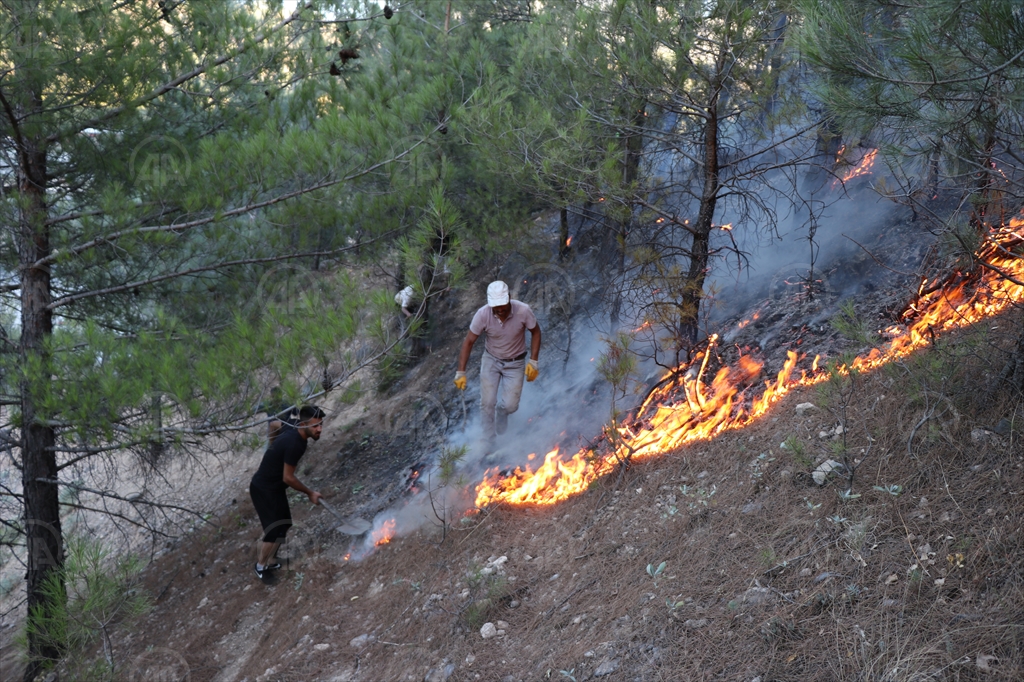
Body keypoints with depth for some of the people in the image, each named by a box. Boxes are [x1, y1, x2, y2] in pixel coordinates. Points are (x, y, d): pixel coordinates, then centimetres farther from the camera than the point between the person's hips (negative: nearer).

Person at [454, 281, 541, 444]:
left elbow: (535, 332, -8)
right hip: (491, 360, 0)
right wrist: (461, 372, -16)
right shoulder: (483, 314, -25)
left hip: (515, 363, 0)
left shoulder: (523, 311, -27)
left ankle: (501, 411, 35)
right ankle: (488, 441, 19)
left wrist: (533, 361, -13)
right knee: (487, 403, -4)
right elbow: (469, 342, -14)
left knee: (510, 405, -4)